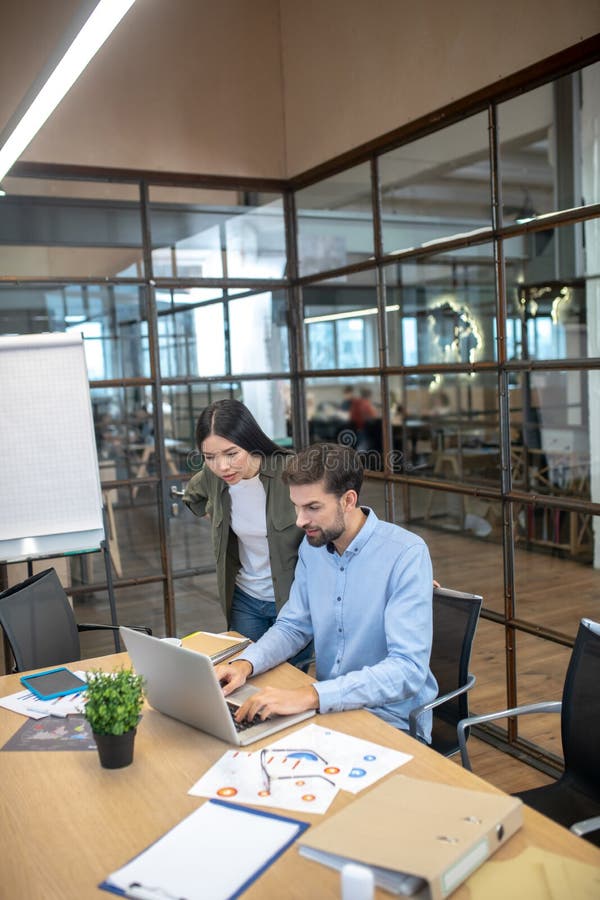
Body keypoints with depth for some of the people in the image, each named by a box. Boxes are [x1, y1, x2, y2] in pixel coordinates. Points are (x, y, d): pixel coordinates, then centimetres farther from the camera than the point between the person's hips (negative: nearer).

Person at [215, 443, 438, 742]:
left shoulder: (406, 554, -20)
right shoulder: (312, 547, 1)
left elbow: (408, 669, -26)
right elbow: (293, 626, 10)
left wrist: (311, 695, -36)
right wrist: (245, 664, -11)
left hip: (392, 720, -6)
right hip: (327, 705, 6)